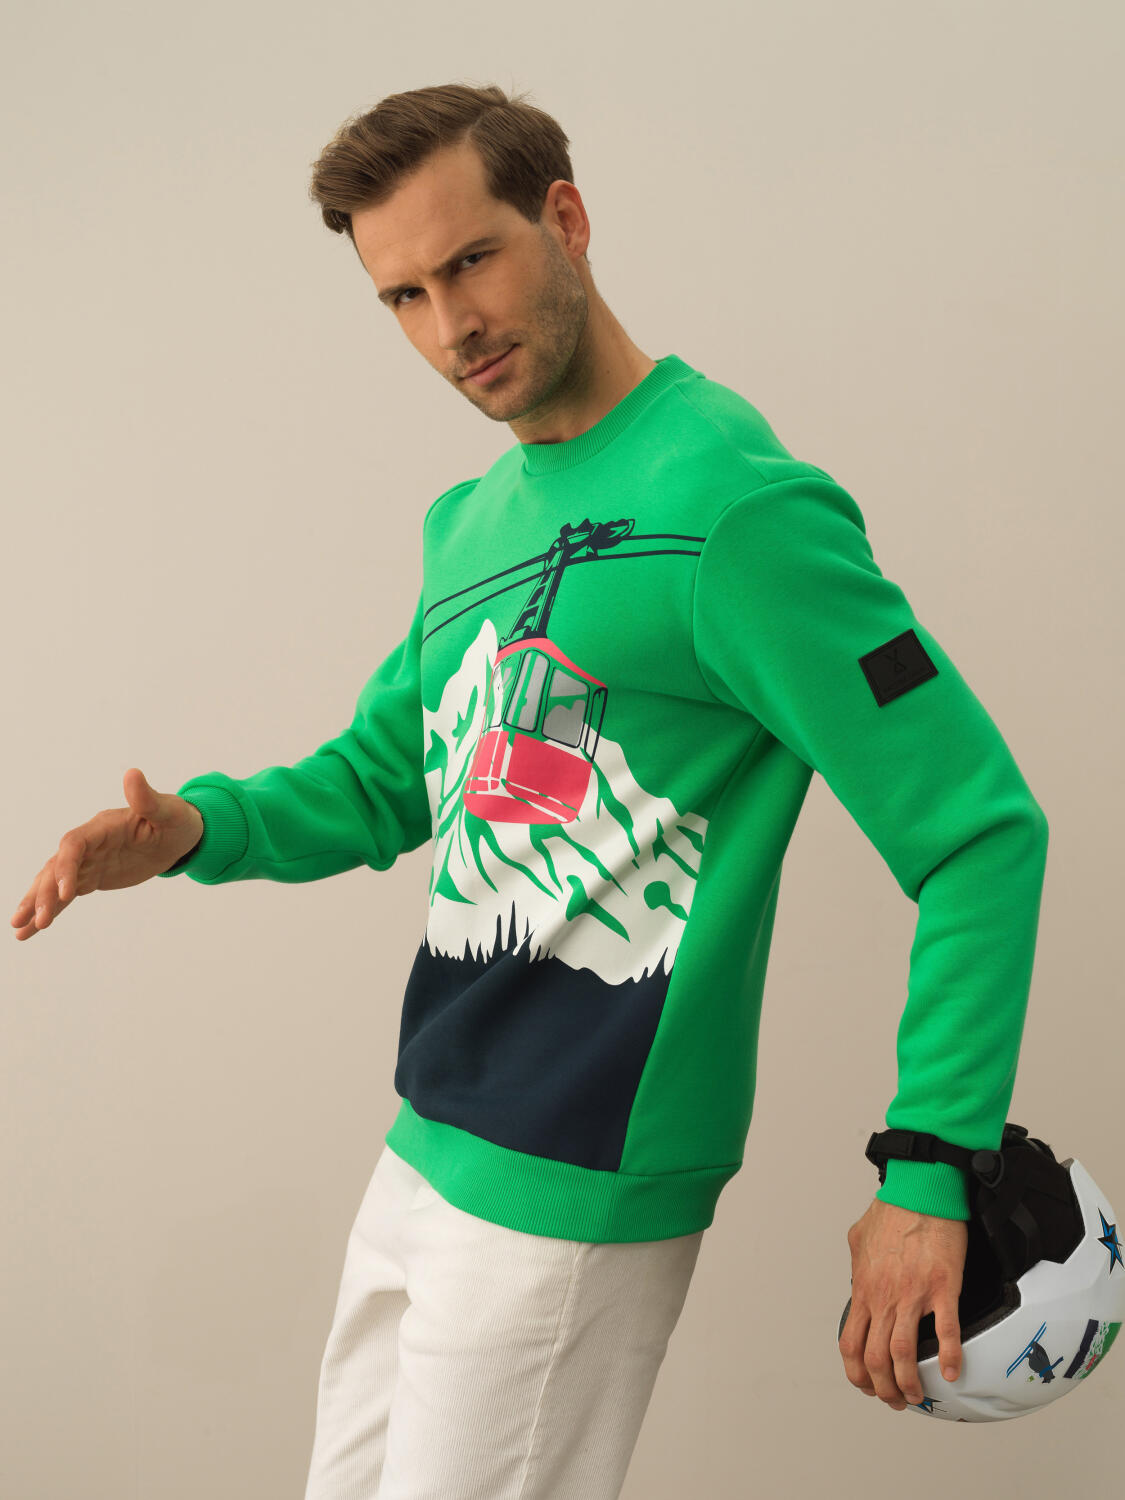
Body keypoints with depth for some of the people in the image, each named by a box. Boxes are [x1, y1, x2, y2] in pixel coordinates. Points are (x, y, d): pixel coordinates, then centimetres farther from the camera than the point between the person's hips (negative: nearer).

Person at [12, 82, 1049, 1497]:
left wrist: (930, 1173, -23)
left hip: (572, 1188, -8)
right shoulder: (470, 522, 11)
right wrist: (200, 829, 0)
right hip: (426, 1151, 9)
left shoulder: (732, 502, -17)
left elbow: (982, 831, -18)